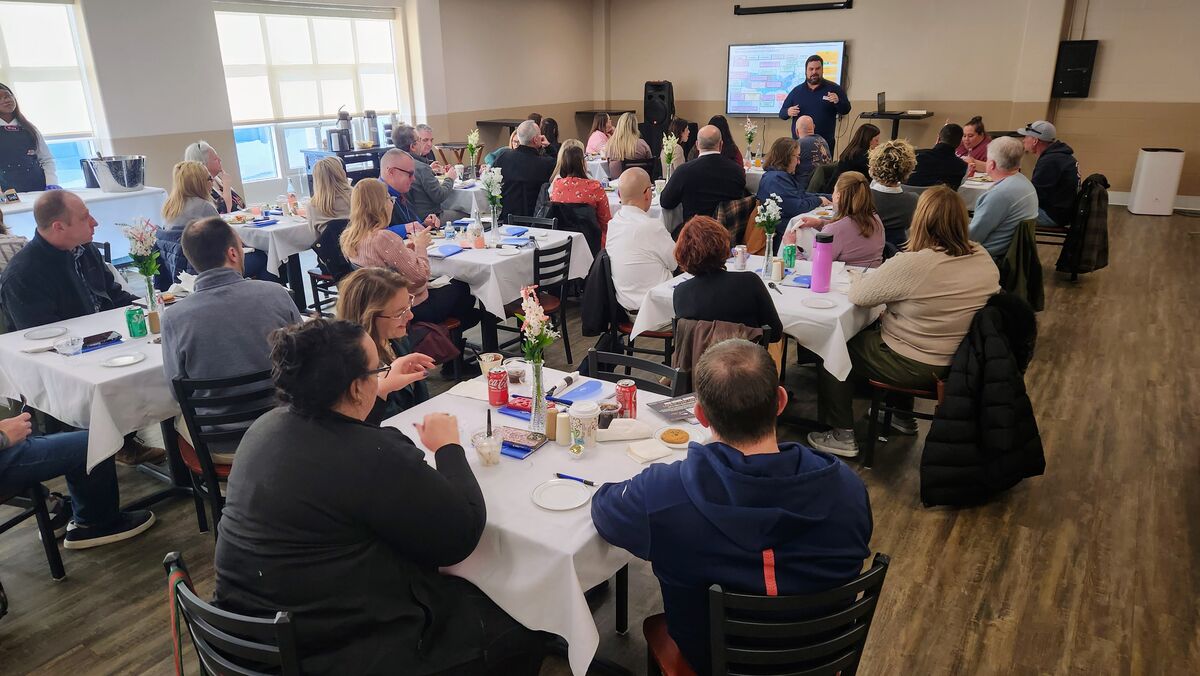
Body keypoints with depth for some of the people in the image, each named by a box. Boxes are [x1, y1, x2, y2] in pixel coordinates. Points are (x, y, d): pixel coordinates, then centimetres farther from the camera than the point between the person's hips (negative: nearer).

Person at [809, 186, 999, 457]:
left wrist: (855, 277, 7)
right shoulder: (984, 259, -6)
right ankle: (903, 417, 43)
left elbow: (858, 296, -16)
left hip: (915, 368, -7)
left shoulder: (910, 265, -27)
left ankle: (843, 435, 16)